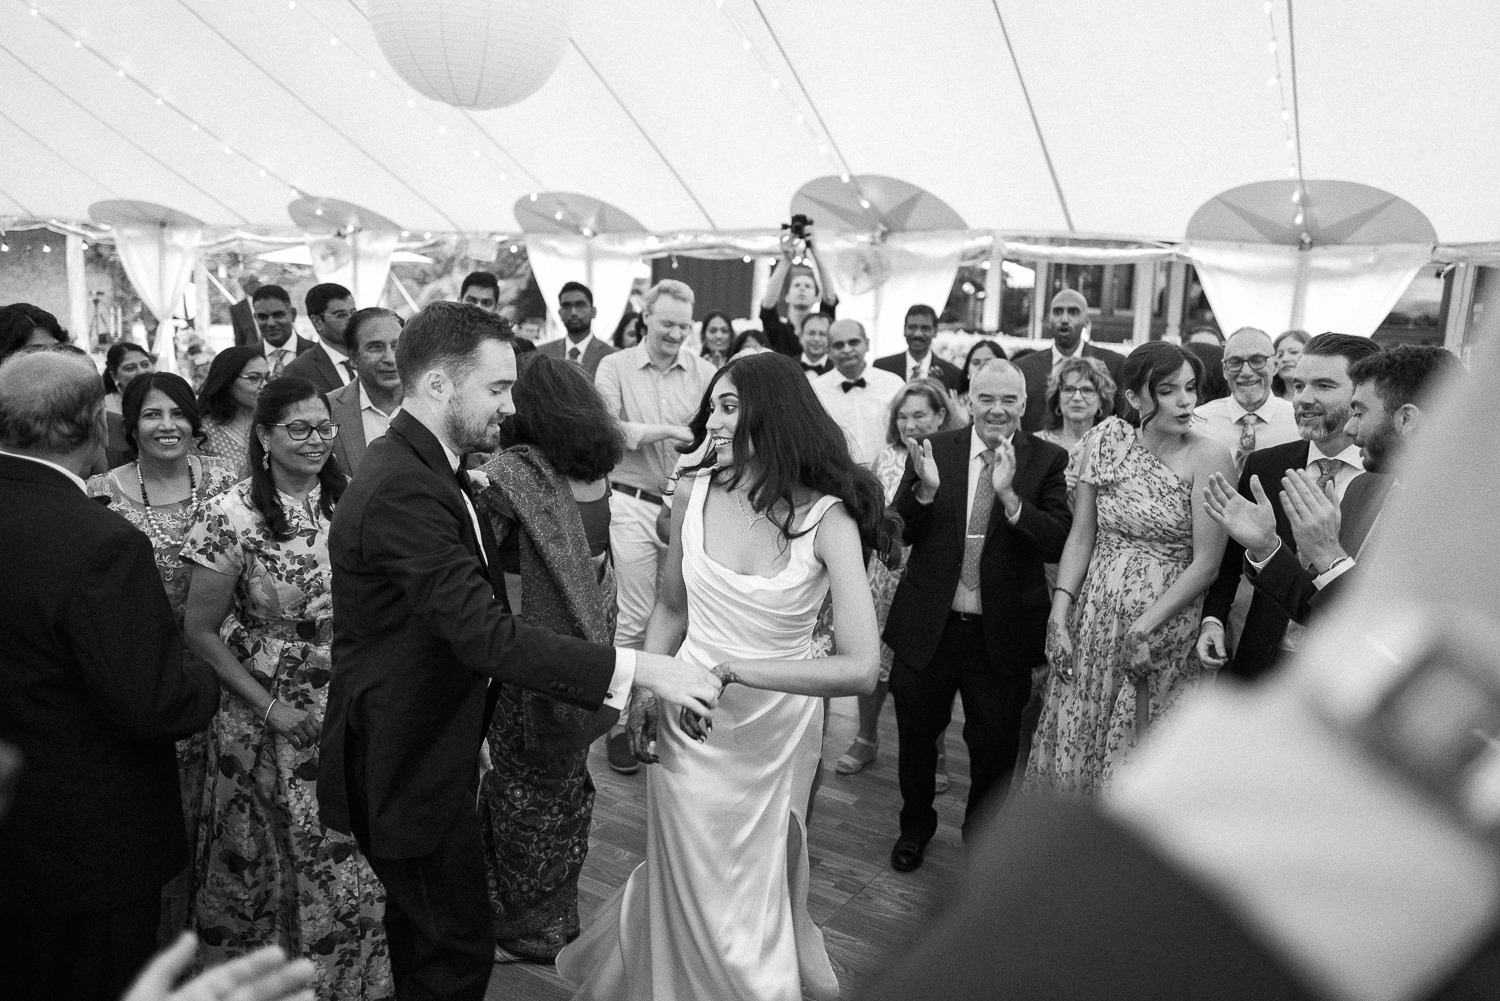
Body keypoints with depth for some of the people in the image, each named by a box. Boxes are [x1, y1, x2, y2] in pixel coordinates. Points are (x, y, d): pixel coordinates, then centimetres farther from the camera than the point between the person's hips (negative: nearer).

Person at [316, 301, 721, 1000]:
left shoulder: (420, 468, 5)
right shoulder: (403, 490, -29)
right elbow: (487, 637, -35)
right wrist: (640, 669, -34)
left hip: (419, 751, 10)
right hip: (408, 768, -10)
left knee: (422, 929, 27)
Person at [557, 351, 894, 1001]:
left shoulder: (828, 518, -19)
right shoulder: (695, 492, -9)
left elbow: (860, 668, -26)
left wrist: (732, 669, -29)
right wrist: (642, 691, -6)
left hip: (778, 729, -1)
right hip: (687, 722, 2)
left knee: (759, 888, 22)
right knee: (691, 885, 19)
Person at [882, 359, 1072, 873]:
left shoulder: (1046, 460, -5)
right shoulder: (934, 451, -3)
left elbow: (1059, 543, -15)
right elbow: (897, 534, -5)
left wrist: (1009, 495, -28)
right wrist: (924, 489, -23)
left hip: (1001, 633, -1)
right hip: (927, 624, 1)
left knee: (994, 745, 15)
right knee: (916, 735, 19)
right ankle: (915, 826, 46)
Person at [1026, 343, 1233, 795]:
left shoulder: (1208, 457, -10)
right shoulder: (1106, 439, 0)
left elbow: (1206, 563, -10)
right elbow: (1081, 536, 1)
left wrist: (1144, 626, -15)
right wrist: (1060, 614, -6)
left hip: (1166, 625, -3)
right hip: (1091, 619, 3)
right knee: (1074, 748, 11)